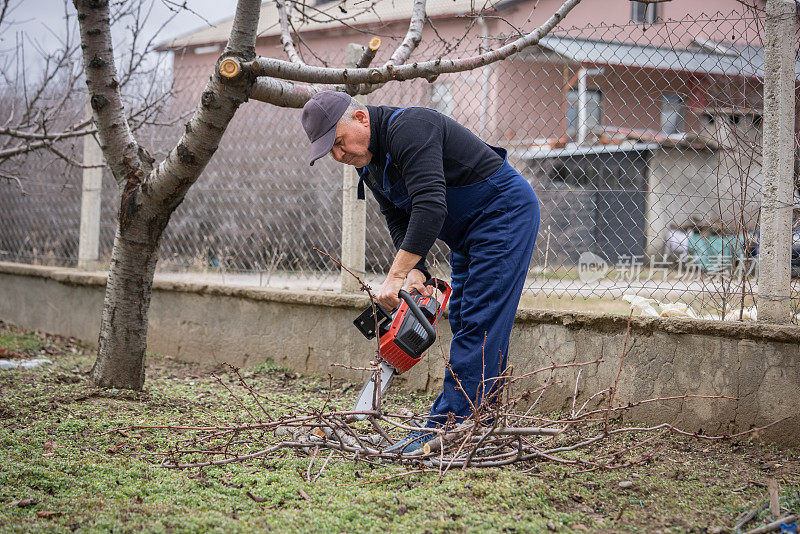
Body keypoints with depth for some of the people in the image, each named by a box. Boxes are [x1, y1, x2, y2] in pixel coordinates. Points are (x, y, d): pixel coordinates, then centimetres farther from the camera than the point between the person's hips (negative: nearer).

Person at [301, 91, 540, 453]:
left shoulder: (408, 128, -25)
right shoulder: (370, 164, 6)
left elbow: (430, 207, -35)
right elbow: (399, 222, 4)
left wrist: (397, 276, -36)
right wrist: (415, 273, -15)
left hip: (504, 211, -11)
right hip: (467, 236, 11)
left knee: (478, 326, -14)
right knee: (464, 326, 10)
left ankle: (444, 428, -18)